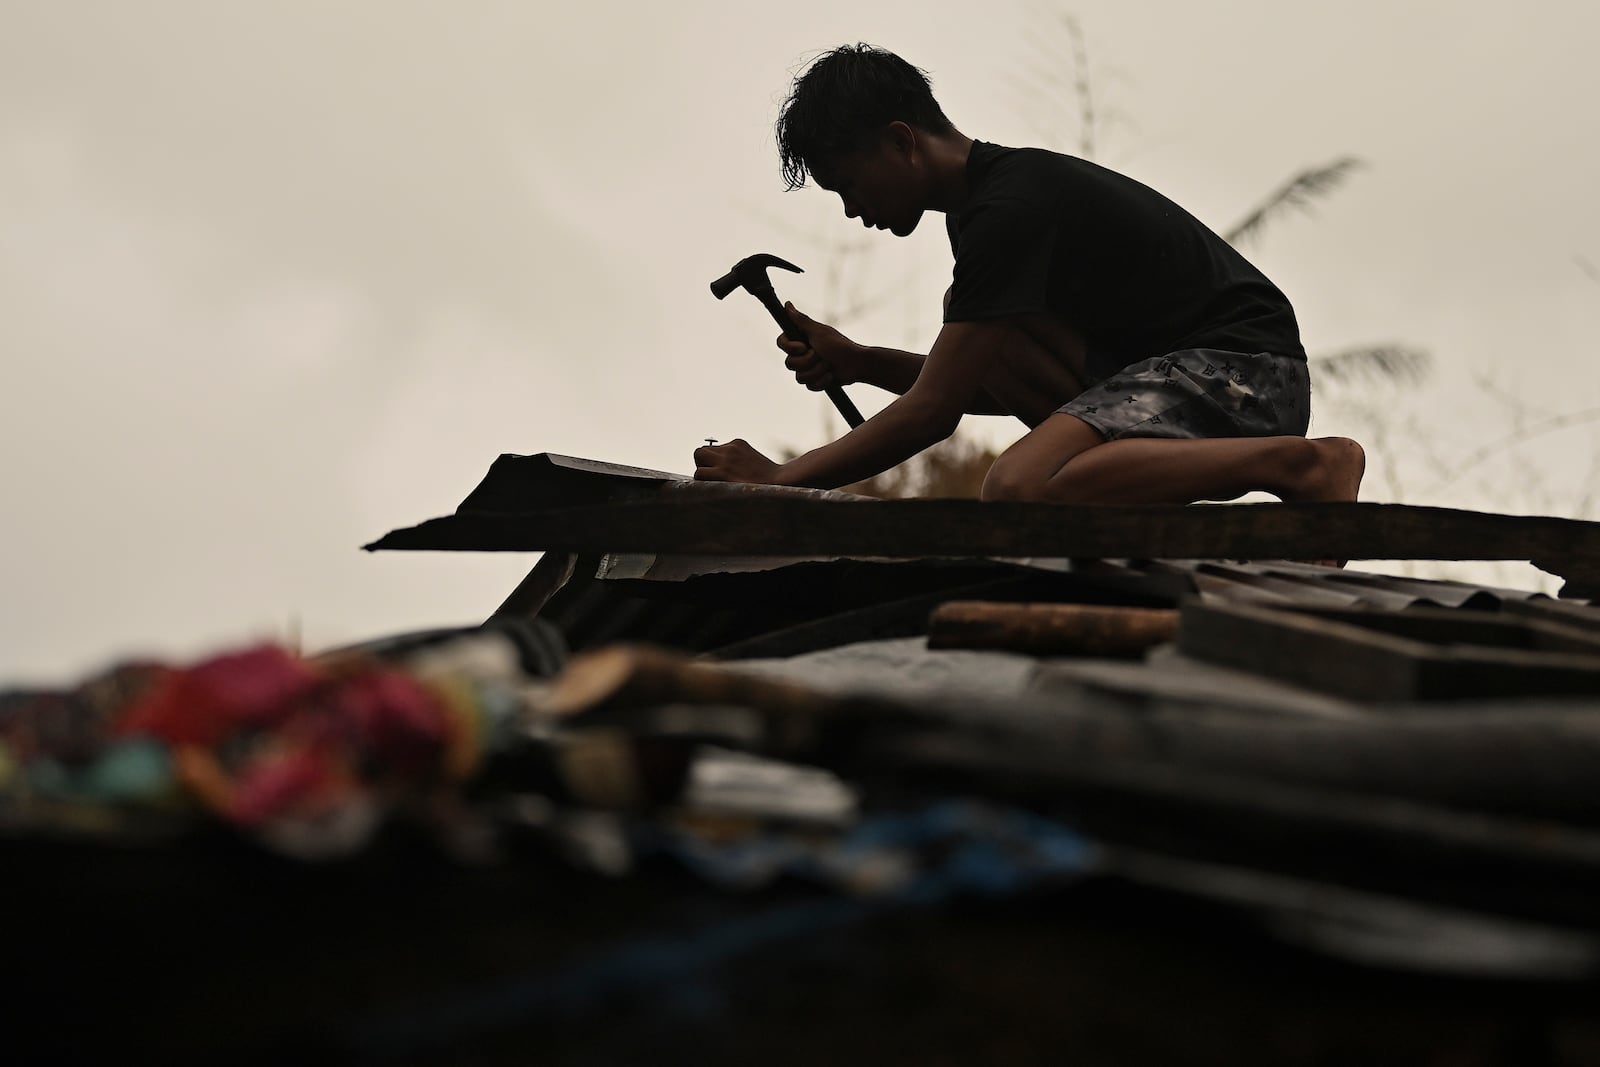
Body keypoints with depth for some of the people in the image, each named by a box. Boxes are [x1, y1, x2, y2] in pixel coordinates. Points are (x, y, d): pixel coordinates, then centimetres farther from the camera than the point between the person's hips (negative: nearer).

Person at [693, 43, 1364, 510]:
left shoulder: (1007, 211, -15)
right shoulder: (989, 198, 17)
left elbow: (934, 412, -16)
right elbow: (988, 384, 26)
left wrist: (779, 479, -9)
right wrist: (861, 364, 13)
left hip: (1246, 371, -10)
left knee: (1018, 490, -30)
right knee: (969, 314, 6)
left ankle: (1300, 463, -21)